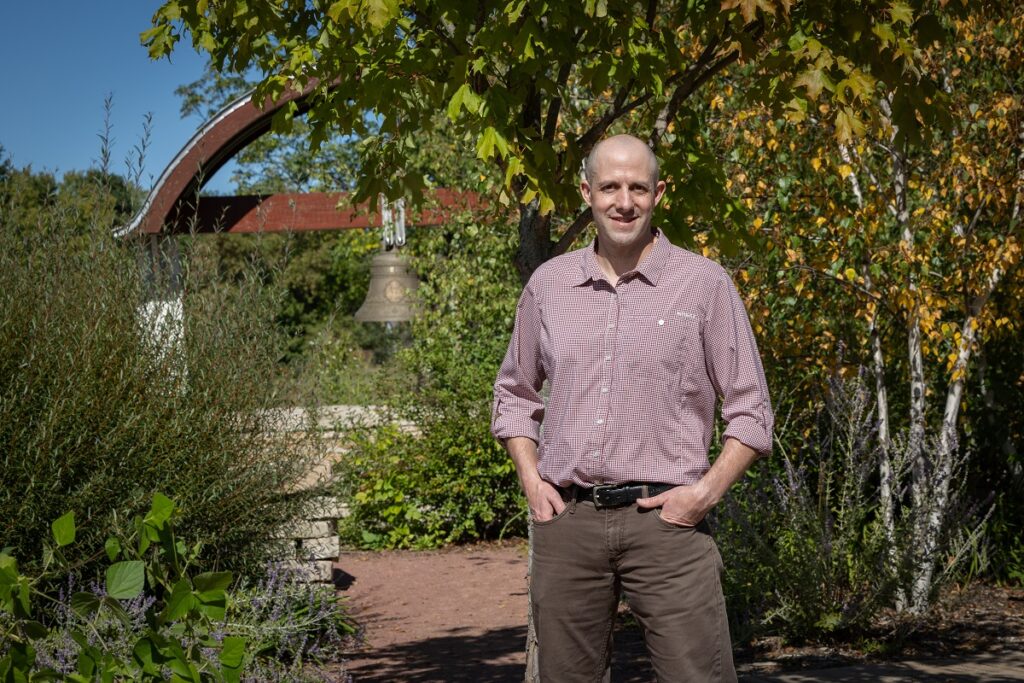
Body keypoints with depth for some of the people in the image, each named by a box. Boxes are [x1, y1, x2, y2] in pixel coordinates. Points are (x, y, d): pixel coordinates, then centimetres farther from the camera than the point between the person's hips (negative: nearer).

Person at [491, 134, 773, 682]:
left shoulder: (705, 283, 1)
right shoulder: (548, 283, 10)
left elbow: (751, 411, 3)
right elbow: (513, 393, 20)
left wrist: (707, 491, -9)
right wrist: (531, 481, 6)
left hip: (665, 519, -3)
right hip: (566, 519, 3)